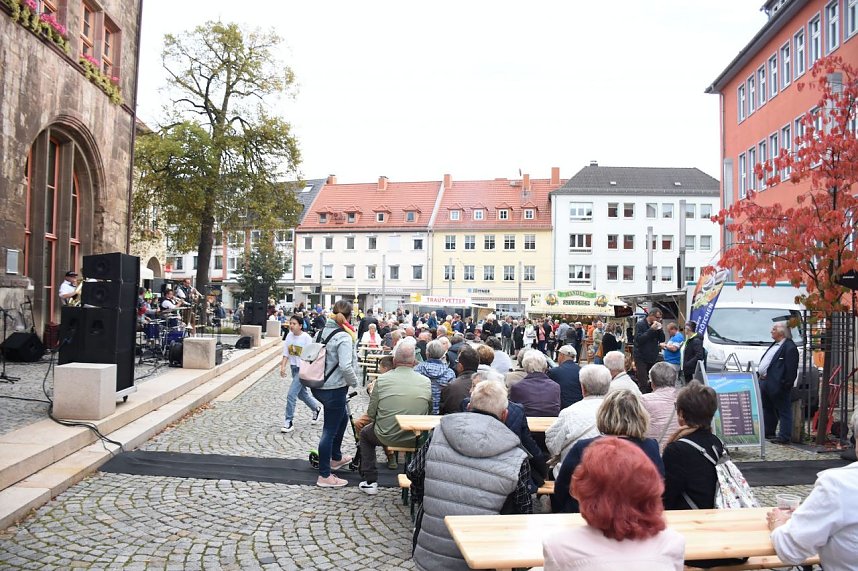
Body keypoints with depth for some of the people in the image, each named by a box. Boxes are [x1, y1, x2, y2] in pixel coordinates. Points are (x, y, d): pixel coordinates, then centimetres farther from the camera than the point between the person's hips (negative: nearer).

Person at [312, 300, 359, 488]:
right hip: (334, 389, -9)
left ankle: (336, 458, 42)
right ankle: (324, 476, 12)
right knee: (329, 431, 1)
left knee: (343, 417, 28)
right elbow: (345, 366, -27)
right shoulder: (344, 337, -19)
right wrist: (354, 381, -10)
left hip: (319, 386, 9)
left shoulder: (323, 331, 4)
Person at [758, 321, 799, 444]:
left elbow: (791, 369, -18)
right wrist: (759, 375, 17)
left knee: (783, 411, -3)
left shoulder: (790, 347, -13)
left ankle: (784, 437, 0)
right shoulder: (774, 345, 19)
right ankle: (768, 433, 29)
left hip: (777, 385, -11)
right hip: (764, 382, 11)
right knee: (767, 409, 18)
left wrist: (786, 385, -21)